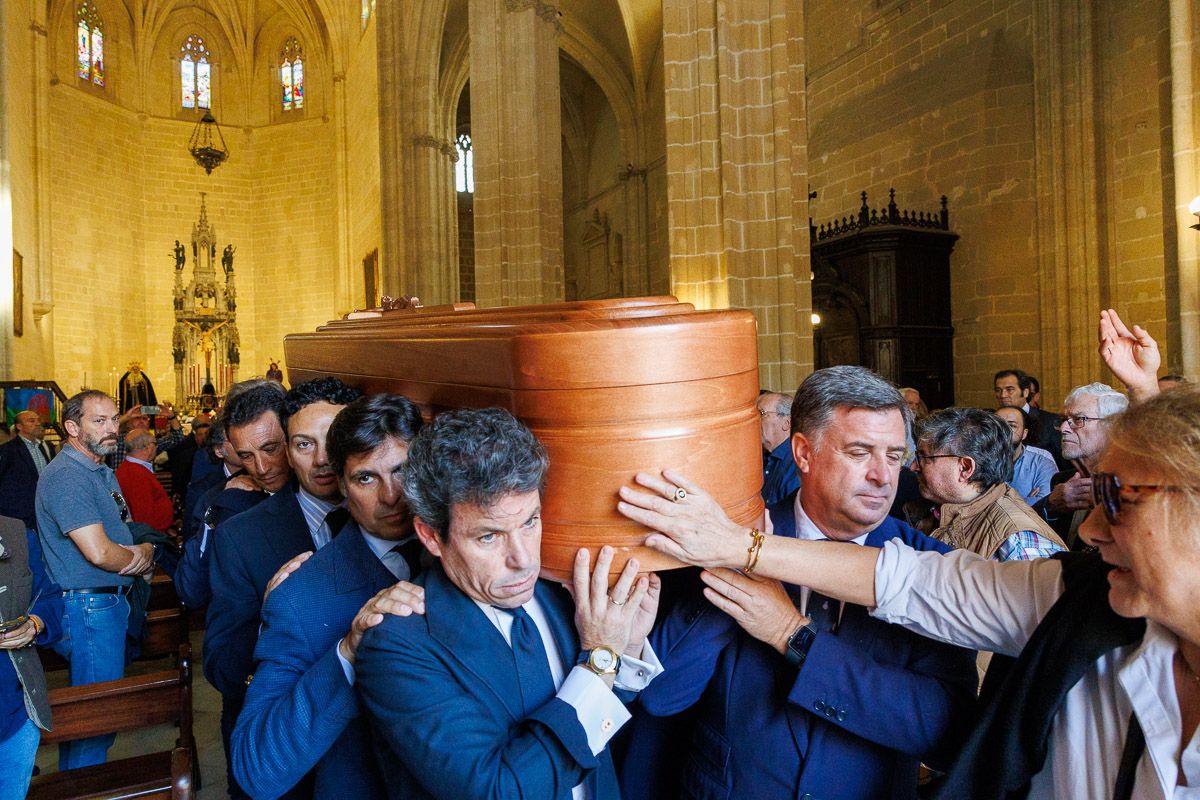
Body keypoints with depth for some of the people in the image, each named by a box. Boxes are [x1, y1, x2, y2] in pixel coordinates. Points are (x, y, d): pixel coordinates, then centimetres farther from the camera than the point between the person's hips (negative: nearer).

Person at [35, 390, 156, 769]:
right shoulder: (65, 476, -19)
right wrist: (142, 561, -8)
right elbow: (99, 553, -26)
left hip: (111, 602, 10)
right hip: (89, 608, -10)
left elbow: (126, 531, 16)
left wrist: (145, 550, -8)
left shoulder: (103, 471, 14)